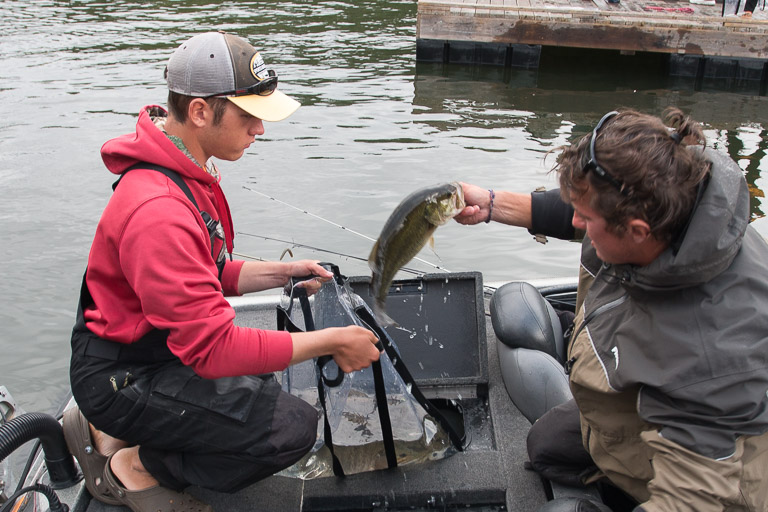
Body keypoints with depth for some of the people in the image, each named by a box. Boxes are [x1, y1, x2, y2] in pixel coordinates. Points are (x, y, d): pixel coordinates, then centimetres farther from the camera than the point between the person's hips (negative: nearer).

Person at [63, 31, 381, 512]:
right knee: (293, 427, -18)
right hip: (123, 378, -10)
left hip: (158, 344, 10)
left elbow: (207, 277, 12)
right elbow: (214, 348, -31)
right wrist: (331, 341, -24)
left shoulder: (189, 171, 3)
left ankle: (109, 431, 19)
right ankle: (137, 467, 2)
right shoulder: (160, 211, -31)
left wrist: (281, 273, -1)